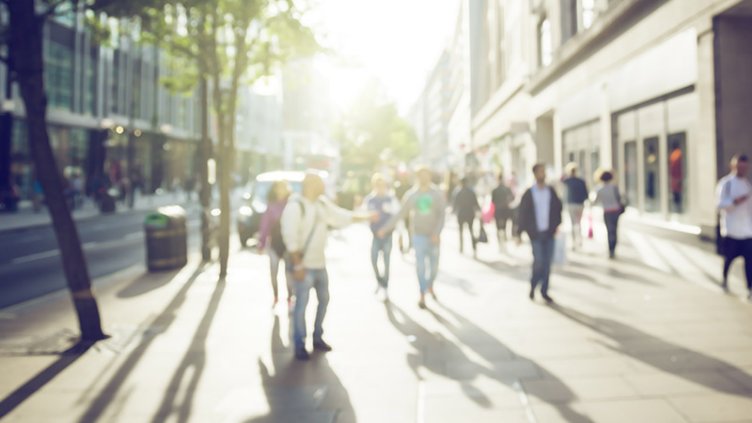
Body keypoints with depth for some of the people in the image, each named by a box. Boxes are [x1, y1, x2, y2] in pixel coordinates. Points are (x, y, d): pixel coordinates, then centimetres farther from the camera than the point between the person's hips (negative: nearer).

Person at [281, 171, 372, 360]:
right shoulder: (295, 206, -17)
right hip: (304, 266, -9)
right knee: (301, 304, -4)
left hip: (320, 264, 9)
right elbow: (290, 238, -20)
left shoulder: (322, 203, 6)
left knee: (324, 299, 17)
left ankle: (317, 338, 32)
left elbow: (341, 216, 18)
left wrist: (366, 217, 16)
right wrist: (297, 265, -23)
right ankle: (299, 345, 9)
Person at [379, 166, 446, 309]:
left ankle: (430, 286, 36)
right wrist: (385, 228, 2)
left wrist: (437, 232, -22)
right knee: (420, 265, -5)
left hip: (434, 236, 0)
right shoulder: (411, 195, 1)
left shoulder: (437, 194, -2)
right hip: (419, 235, 0)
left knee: (434, 264, 9)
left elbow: (441, 215, -8)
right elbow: (400, 214, 5)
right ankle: (422, 295, 3)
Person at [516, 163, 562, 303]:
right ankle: (533, 285, 18)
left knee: (547, 263, 4)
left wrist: (557, 224, 0)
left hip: (549, 233, 3)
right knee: (538, 261, -8)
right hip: (535, 233, -3)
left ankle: (544, 291, 15)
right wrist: (519, 233, -4)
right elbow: (522, 213, -3)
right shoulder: (529, 193, -4)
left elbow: (558, 207, 11)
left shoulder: (551, 191, 5)